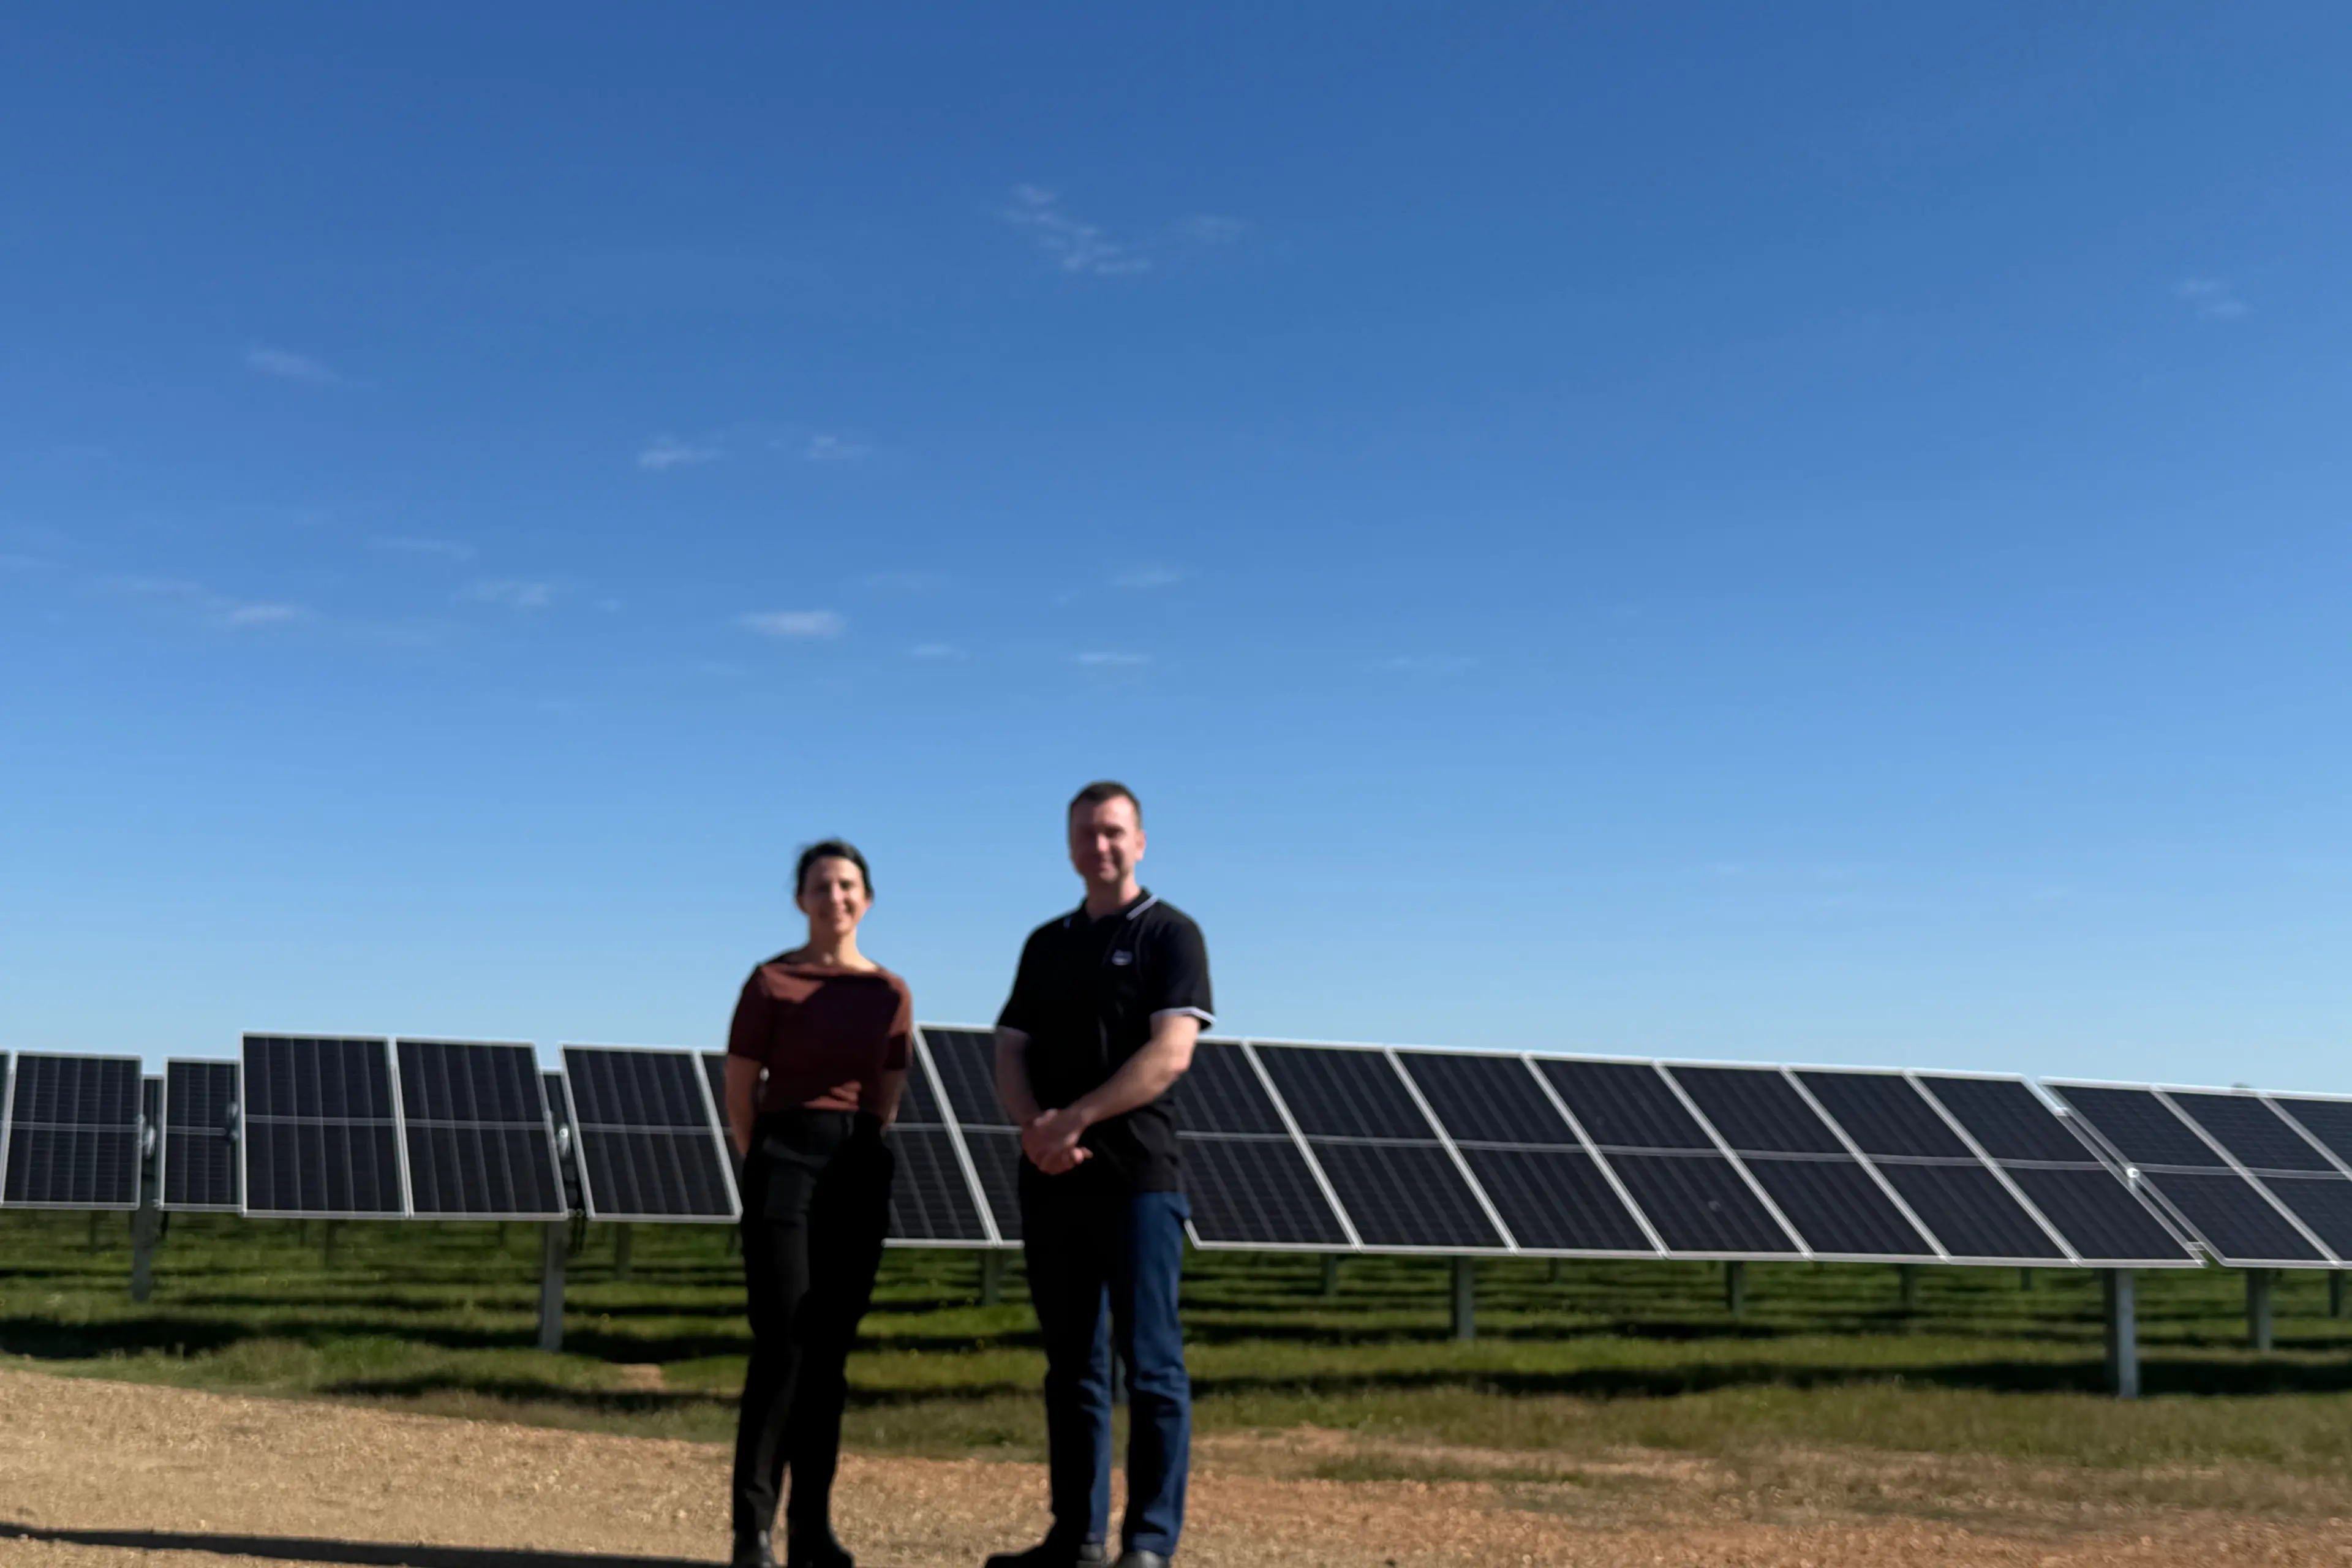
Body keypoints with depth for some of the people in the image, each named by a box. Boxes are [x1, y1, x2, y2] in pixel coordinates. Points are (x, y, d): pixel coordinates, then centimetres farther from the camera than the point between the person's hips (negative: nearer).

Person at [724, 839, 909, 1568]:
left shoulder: (890, 993, 8)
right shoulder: (772, 982, -3)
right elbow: (739, 1096, 1)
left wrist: (855, 1158, 12)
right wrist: (770, 1169, 8)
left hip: (860, 1172, 4)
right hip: (785, 1161, -4)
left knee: (829, 1352, 7)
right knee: (782, 1347, -10)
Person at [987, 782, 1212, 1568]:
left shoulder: (1169, 934, 0)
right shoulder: (1047, 944, 18)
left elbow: (1169, 1053, -12)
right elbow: (1010, 1054, 11)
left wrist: (1076, 1119, -17)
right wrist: (1035, 1125, -9)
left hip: (1136, 1177, -6)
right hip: (1051, 1180, 6)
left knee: (1149, 1362, -5)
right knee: (1072, 1364, 10)